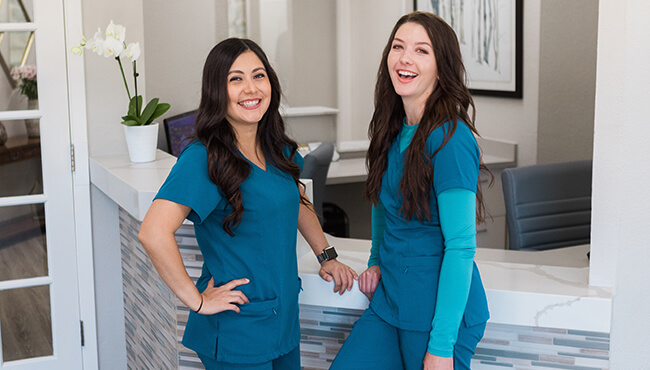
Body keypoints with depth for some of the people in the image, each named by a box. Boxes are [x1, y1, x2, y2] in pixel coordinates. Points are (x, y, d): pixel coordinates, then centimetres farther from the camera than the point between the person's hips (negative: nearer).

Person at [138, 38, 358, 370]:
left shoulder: (277, 149, 4)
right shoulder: (203, 158, -19)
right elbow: (153, 233, -30)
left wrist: (326, 255, 19)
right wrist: (197, 300, -23)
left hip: (285, 319, 7)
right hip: (236, 334, -7)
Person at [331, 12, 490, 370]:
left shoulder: (449, 139, -18)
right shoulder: (394, 129, 5)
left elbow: (461, 246, -20)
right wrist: (376, 260, 9)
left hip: (439, 311, -7)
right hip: (389, 301, 7)